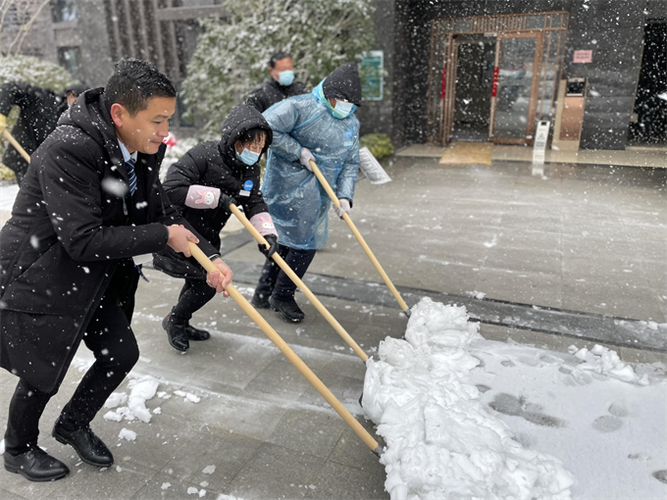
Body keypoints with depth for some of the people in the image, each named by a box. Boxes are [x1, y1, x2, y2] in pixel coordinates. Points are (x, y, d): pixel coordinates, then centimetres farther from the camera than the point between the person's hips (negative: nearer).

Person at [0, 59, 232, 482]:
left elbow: (162, 212, 2)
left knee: (122, 353, 12)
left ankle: (74, 425, 41)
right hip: (38, 280, -7)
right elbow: (83, 241, -33)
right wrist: (163, 236, -26)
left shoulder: (144, 151, -5)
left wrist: (210, 257, -11)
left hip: (96, 277, 7)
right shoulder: (67, 150, -30)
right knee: (42, 375, 10)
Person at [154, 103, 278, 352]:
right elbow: (172, 187, -30)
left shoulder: (250, 170, -1)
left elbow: (255, 204, -8)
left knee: (200, 280, 21)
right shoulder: (205, 154, -25)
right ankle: (175, 320, 15)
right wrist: (216, 197, -32)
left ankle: (180, 324, 46)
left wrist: (268, 233, -25)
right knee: (210, 280, -10)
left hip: (206, 235, 8)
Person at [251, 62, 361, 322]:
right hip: (289, 186, -8)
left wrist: (344, 195, -8)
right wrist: (298, 151, -20)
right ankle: (282, 295, 15)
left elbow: (350, 163, 6)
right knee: (305, 240, -5)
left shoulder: (351, 124, 8)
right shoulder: (300, 107, -14)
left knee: (288, 238, 14)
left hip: (317, 194, 8)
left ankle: (264, 292, 30)